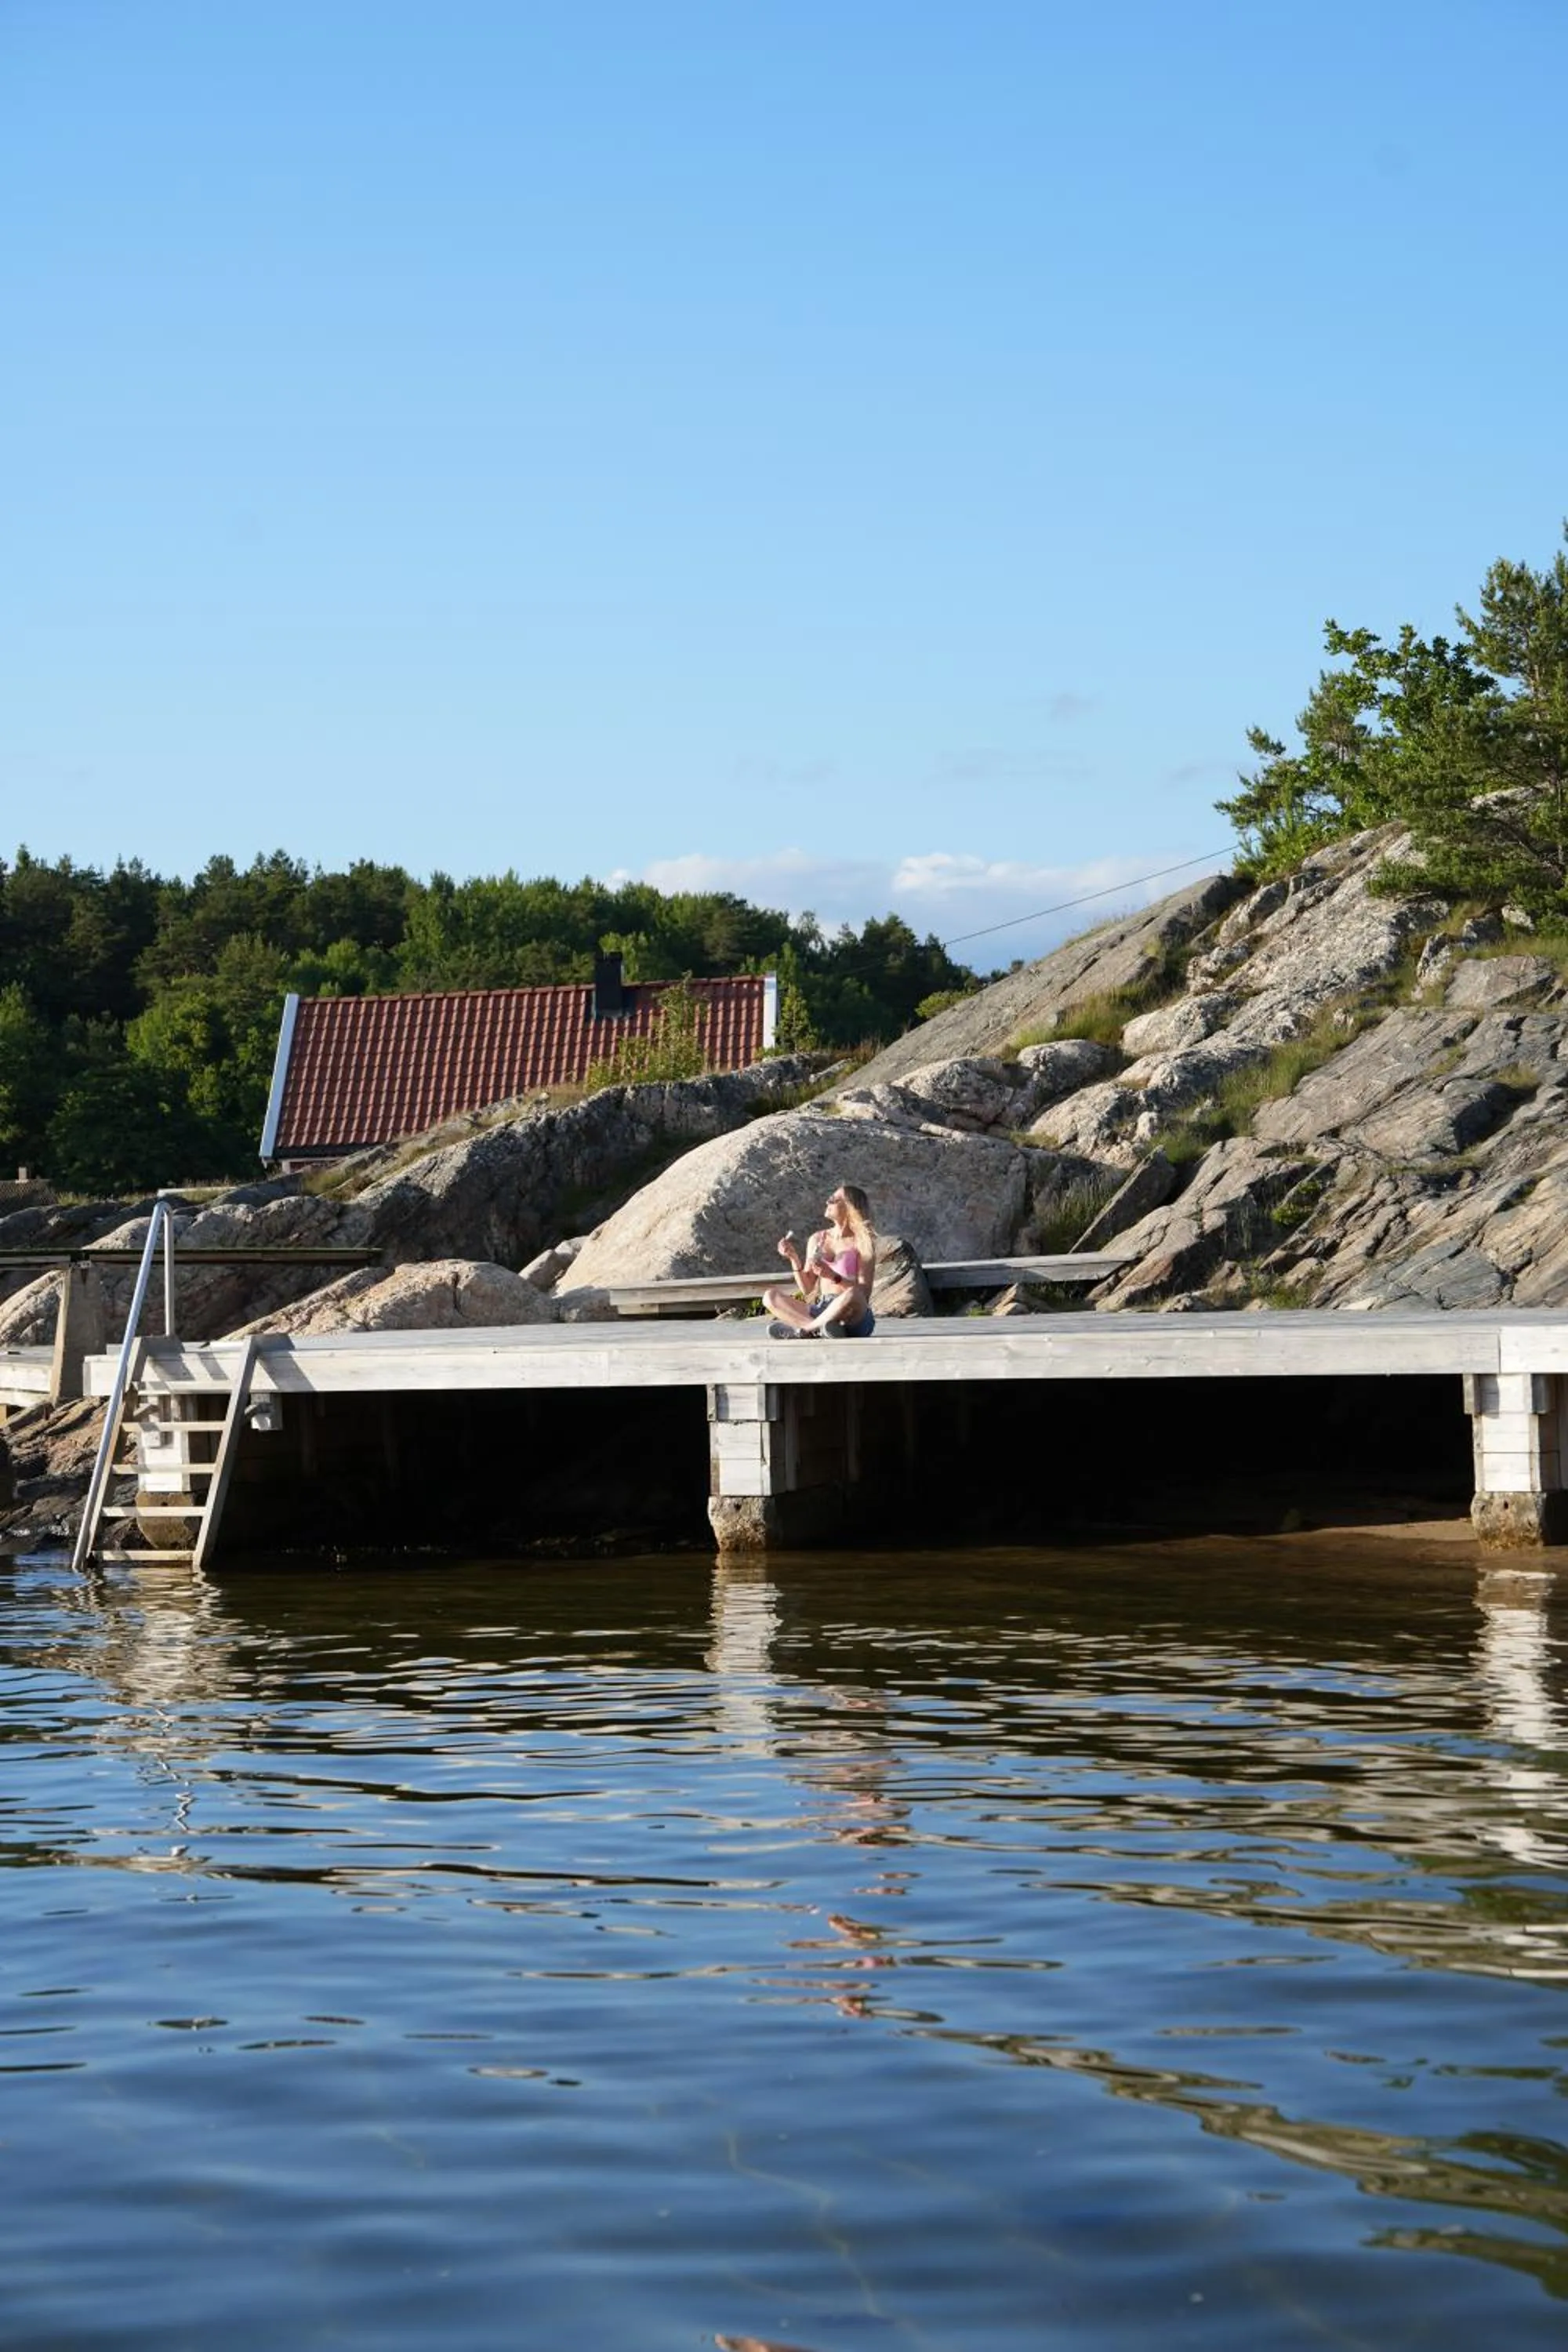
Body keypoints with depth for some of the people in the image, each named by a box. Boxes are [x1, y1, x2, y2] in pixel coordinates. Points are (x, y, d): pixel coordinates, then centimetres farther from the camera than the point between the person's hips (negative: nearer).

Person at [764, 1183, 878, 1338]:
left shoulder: (861, 1242, -1)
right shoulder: (817, 1239, 13)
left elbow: (864, 1293, -9)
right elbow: (807, 1289, 13)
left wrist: (834, 1277, -23)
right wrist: (794, 1259, -1)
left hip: (852, 1319, -5)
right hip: (821, 1310, 5)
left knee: (852, 1296, -40)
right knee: (770, 1297, -14)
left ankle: (802, 1329, -26)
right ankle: (819, 1329, -35)